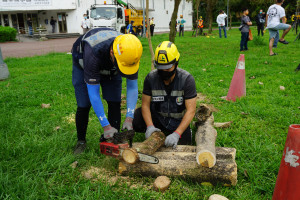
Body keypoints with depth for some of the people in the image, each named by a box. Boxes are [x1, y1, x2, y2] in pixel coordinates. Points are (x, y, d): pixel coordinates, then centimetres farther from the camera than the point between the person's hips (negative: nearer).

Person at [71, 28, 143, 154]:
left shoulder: (129, 52, -33)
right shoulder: (93, 52, -46)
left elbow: (132, 86, -24)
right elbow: (93, 93, -41)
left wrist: (129, 118, -31)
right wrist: (105, 126, -39)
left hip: (110, 68, 3)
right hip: (83, 65, -3)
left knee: (114, 103, -8)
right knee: (83, 105, -7)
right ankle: (81, 141, 14)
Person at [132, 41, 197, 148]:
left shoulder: (187, 79, -21)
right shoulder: (151, 78, -14)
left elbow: (191, 110, -24)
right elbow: (145, 104, -10)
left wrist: (176, 134, -34)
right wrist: (150, 126, -27)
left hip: (178, 122, -1)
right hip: (157, 118, 2)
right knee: (136, 117, -25)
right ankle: (159, 132, 5)